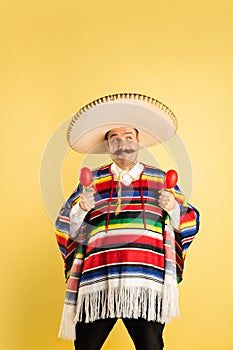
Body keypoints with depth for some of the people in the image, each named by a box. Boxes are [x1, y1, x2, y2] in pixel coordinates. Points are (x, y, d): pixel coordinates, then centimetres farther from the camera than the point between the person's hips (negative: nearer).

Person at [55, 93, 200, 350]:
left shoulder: (160, 179, 14)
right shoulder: (92, 180, 14)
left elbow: (191, 222, 14)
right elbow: (65, 228, 13)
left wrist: (173, 208, -6)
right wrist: (82, 208, -7)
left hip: (146, 283, 0)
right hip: (98, 280, 1)